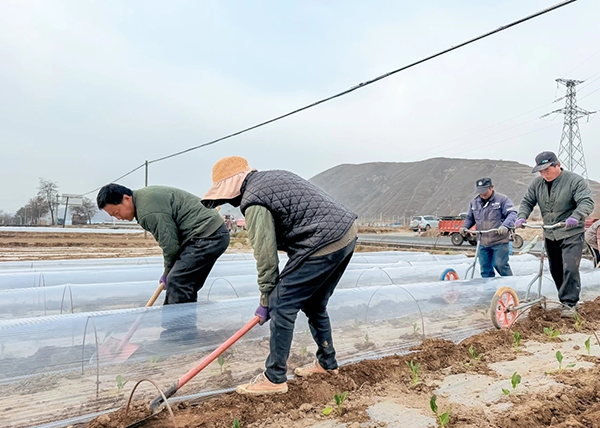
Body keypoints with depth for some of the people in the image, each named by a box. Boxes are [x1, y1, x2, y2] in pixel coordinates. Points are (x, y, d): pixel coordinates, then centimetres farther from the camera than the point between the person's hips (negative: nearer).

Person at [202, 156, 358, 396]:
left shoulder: (254, 202, -9)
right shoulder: (276, 177, 19)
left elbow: (265, 254, -10)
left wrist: (266, 300, 1)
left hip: (324, 244, -10)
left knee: (282, 306, -1)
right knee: (313, 304, 22)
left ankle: (274, 379, 7)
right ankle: (327, 363, 36)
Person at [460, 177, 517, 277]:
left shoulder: (502, 199, -6)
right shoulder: (474, 202, 10)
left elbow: (512, 213, -15)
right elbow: (470, 218, 22)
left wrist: (505, 225, -32)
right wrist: (464, 226, 2)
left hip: (500, 241, -5)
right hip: (483, 242, 5)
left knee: (500, 264, -7)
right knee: (485, 268, 8)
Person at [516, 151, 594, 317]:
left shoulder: (575, 180, -13)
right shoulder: (537, 183, 1)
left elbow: (587, 202, -21)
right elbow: (527, 201, 6)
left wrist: (576, 217, -40)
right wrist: (522, 216, -13)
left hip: (571, 234, -5)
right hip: (550, 235, 5)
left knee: (570, 269, -13)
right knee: (555, 270, 12)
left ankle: (569, 303, -3)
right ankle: (565, 298, 28)